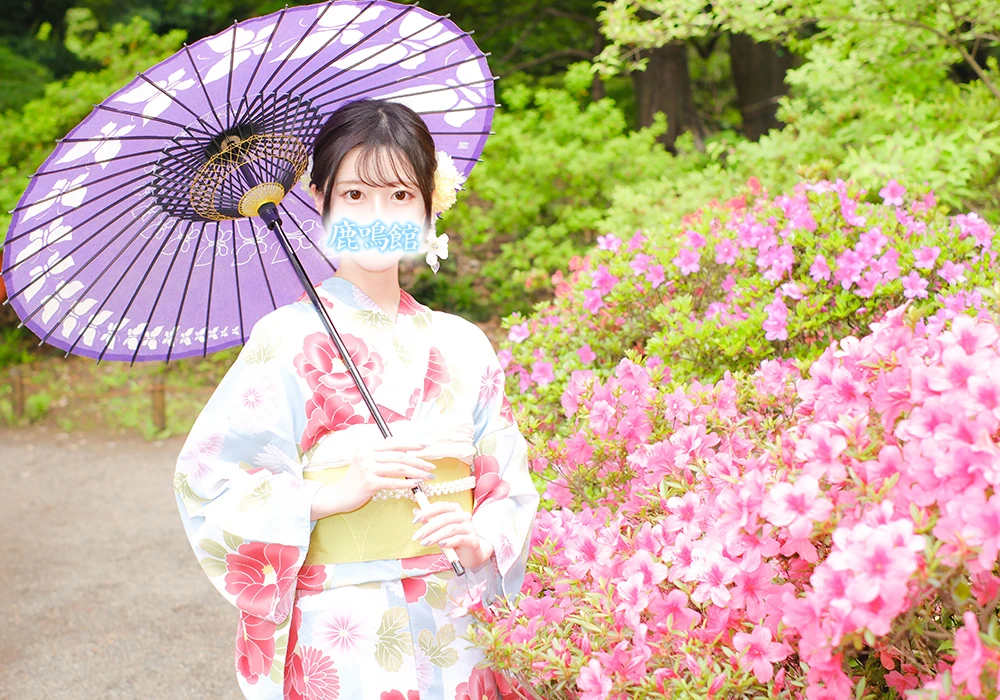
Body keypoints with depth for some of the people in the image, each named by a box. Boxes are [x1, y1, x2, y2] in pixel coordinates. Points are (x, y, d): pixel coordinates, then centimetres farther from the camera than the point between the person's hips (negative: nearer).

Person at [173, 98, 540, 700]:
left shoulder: (463, 346, 5)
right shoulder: (291, 339, -8)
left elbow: (510, 484, 7)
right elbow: (207, 481, -11)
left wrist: (480, 540, -13)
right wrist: (334, 495, -22)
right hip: (340, 643, -4)